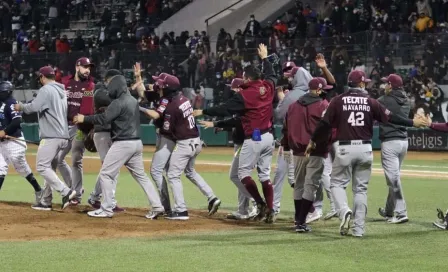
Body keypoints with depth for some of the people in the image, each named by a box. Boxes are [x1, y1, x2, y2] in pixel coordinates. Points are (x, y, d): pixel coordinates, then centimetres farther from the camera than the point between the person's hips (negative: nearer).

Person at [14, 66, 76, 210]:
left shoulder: (46, 89, -9)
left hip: (51, 136, -9)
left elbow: (34, 107, -19)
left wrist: (20, 107, -2)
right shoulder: (61, 91, 19)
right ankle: (46, 201, 15)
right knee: (50, 168, 13)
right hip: (62, 136, 9)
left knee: (42, 166, -10)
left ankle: (65, 192, -19)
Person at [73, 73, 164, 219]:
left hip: (122, 144, -9)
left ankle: (107, 209, -2)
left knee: (106, 174, -1)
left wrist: (84, 119, -11)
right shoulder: (133, 101, 14)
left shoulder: (119, 103, -14)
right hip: (137, 142, 9)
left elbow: (103, 119, -20)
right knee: (141, 175, 13)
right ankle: (157, 206, 7)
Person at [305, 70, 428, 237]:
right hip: (365, 149, 2)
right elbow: (390, 117, 1)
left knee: (337, 183, 11)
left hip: (344, 148, -2)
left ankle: (344, 211, -17)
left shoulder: (338, 101, -1)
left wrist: (313, 141, 11)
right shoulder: (370, 102, 2)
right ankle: (358, 229, 9)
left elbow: (325, 123, -2)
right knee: (361, 188, 10)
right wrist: (412, 123, 11)